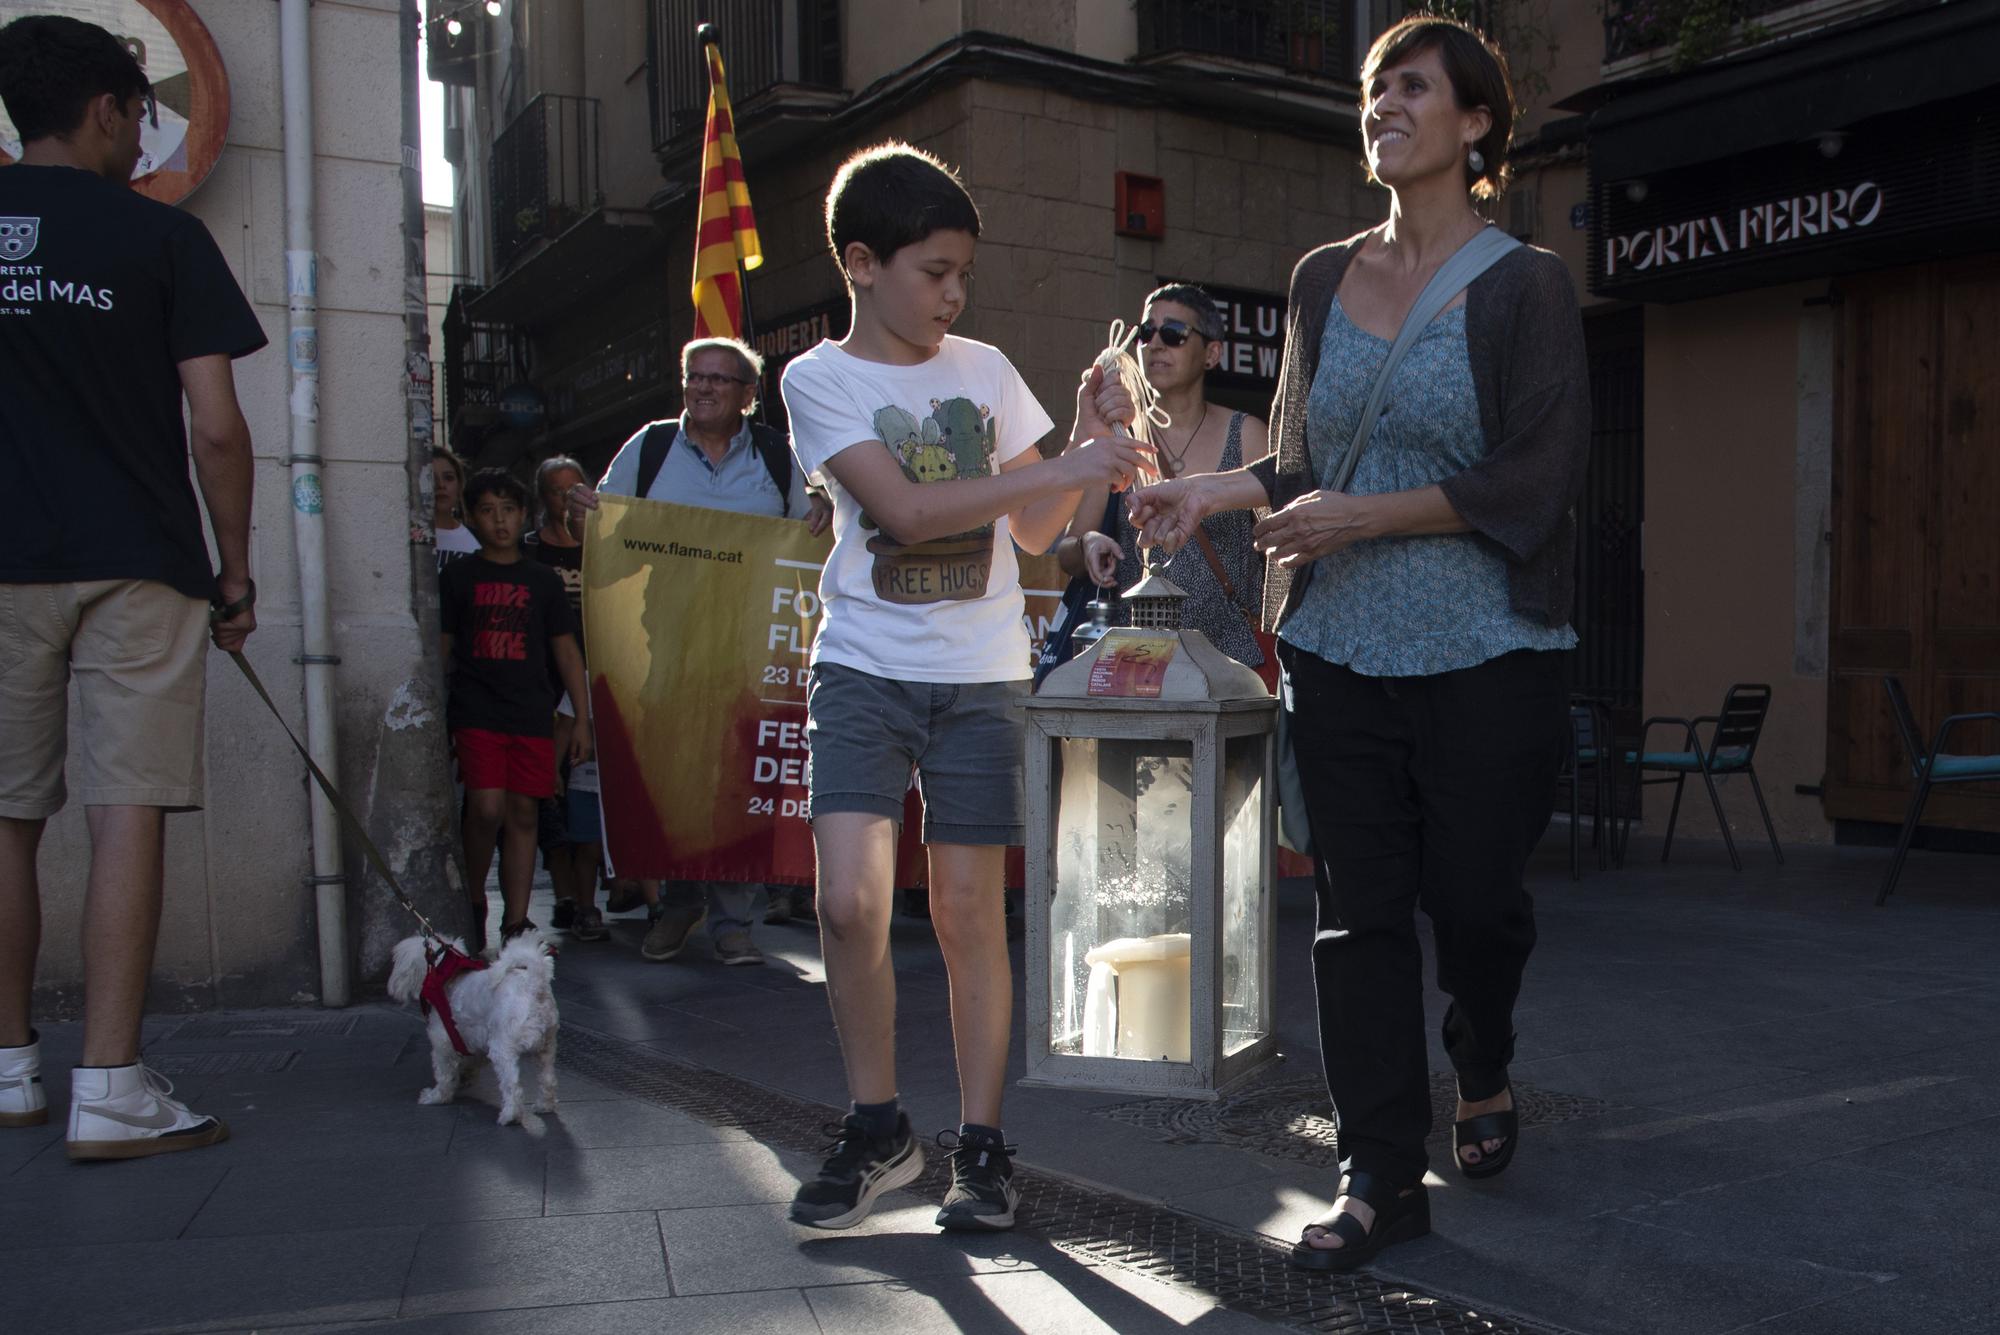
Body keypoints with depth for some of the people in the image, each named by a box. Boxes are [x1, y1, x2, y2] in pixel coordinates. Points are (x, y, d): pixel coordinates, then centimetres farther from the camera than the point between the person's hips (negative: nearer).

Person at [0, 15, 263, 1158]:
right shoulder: (162, 236, -1)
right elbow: (216, 428, -6)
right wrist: (238, 571, 3)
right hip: (138, 565, -3)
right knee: (129, 816, -4)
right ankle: (109, 1091, -4)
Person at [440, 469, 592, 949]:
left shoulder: (542, 580, 12)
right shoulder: (458, 576, 8)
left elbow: (566, 651, 13)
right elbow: (441, 650, 9)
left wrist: (582, 719, 8)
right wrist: (436, 720, 4)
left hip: (533, 714, 2)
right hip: (476, 711, -2)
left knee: (523, 813, 2)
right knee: (487, 808, -16)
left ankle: (516, 922, 8)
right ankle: (473, 898, 8)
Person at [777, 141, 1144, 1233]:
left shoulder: (986, 372, 10)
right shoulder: (820, 379, 0)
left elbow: (1034, 531, 12)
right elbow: (905, 509, -14)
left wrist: (1088, 437, -3)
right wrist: (1066, 469, -18)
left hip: (980, 675, 2)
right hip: (865, 667, -2)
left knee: (969, 908, 2)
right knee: (850, 901, -12)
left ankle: (981, 1144, 14)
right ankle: (877, 1128, 10)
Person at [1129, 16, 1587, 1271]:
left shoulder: (1525, 284, -2)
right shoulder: (1324, 279, 11)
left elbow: (1536, 482, -10)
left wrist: (1362, 518, -16)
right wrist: (1222, 489, -2)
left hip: (1487, 653, -3)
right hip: (1343, 649, 4)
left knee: (1473, 892, 5)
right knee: (1361, 906, 3)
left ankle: (1485, 1073, 38)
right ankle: (1382, 1175, 13)